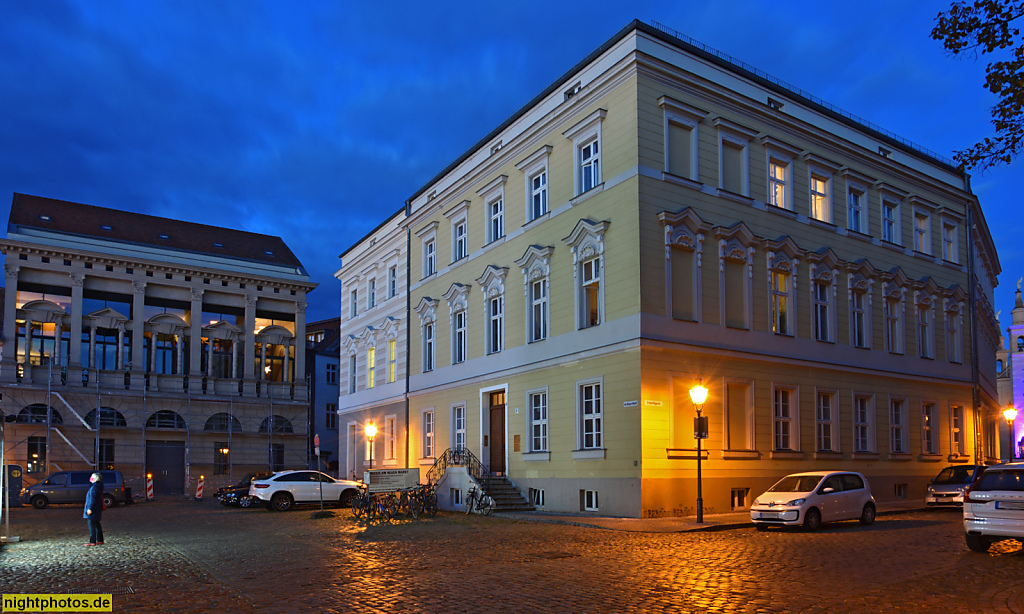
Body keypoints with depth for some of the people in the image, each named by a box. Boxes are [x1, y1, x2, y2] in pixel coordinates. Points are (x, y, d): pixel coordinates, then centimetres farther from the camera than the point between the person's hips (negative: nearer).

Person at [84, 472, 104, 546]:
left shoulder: (94, 487, -17)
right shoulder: (98, 486, 13)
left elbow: (92, 499, -21)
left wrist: (89, 508, -21)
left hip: (93, 509, -10)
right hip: (97, 509, 10)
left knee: (92, 525, -6)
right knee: (97, 524, 15)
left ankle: (92, 542, -5)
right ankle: (100, 540, 19)